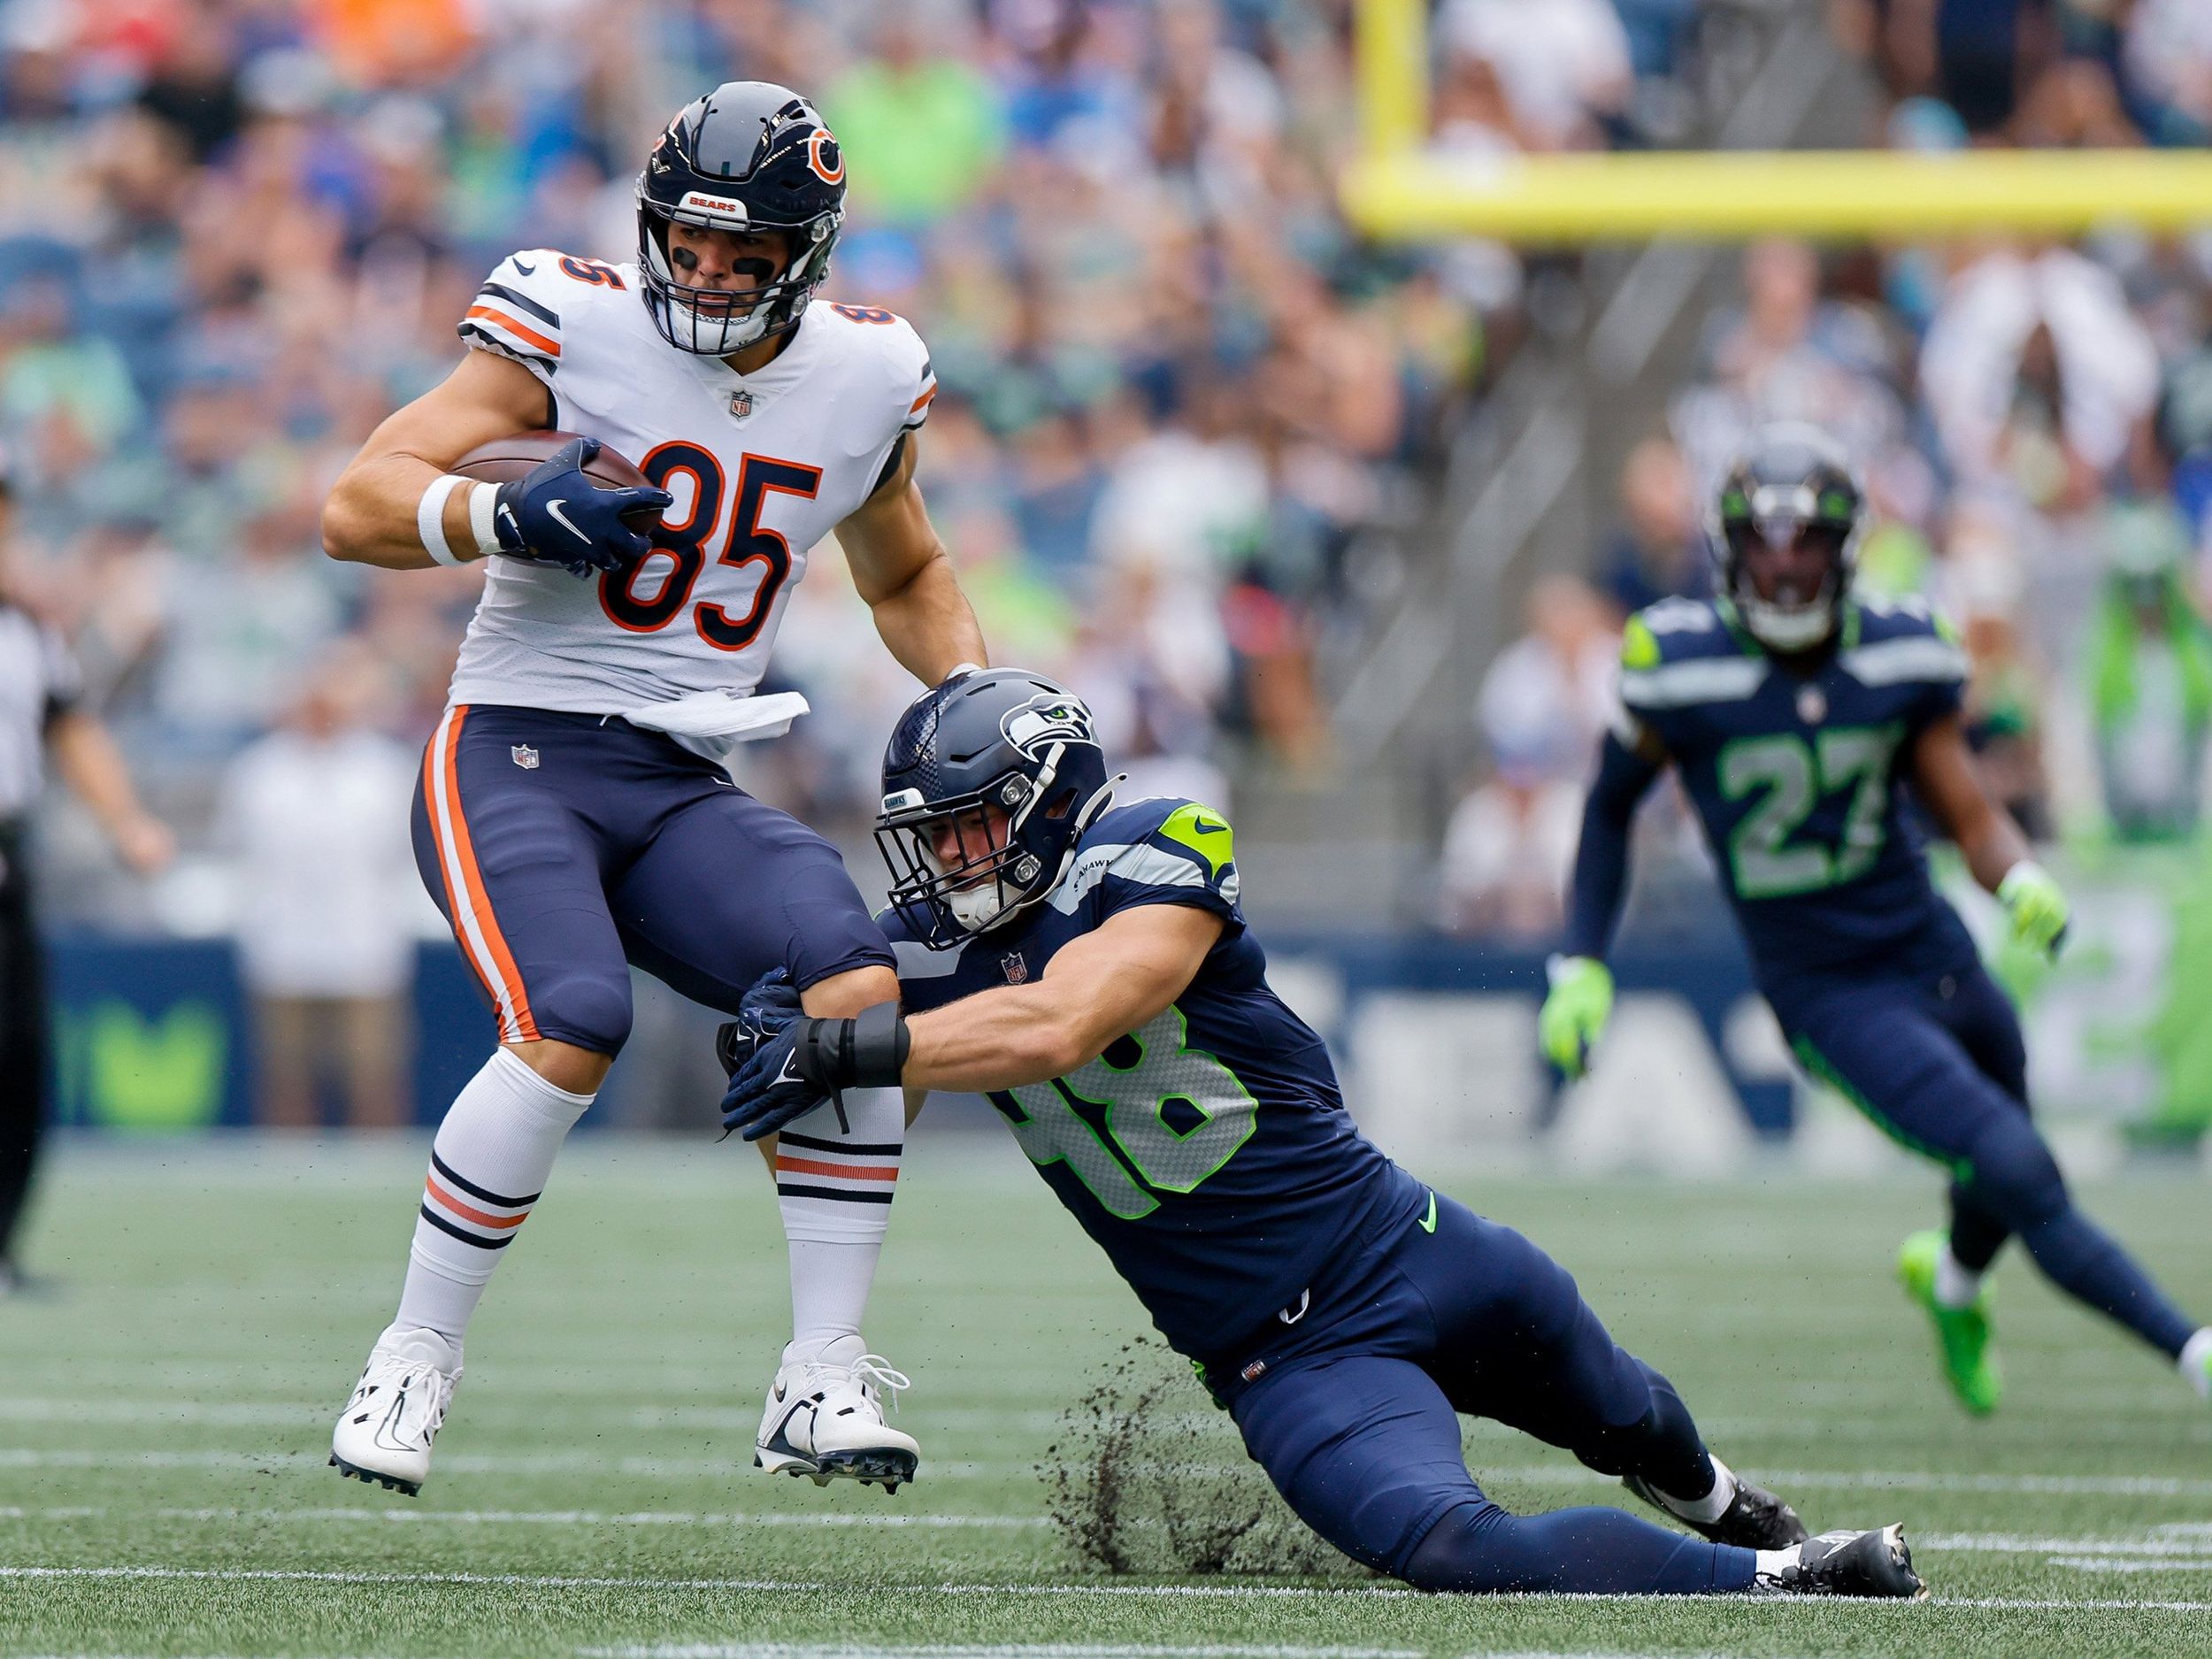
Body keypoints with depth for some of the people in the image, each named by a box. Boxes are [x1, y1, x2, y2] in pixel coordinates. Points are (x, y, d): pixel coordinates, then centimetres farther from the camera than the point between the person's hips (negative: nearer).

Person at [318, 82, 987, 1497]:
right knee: (573, 1026, -30)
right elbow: (359, 506, -9)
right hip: (519, 753, -4)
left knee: (860, 989, -21)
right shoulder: (579, 328, -7)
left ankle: (822, 1381, -13)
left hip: (685, 793, 4)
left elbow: (907, 579, 28)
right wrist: (515, 512, -27)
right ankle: (414, 1365, -12)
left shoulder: (861, 382, 8)